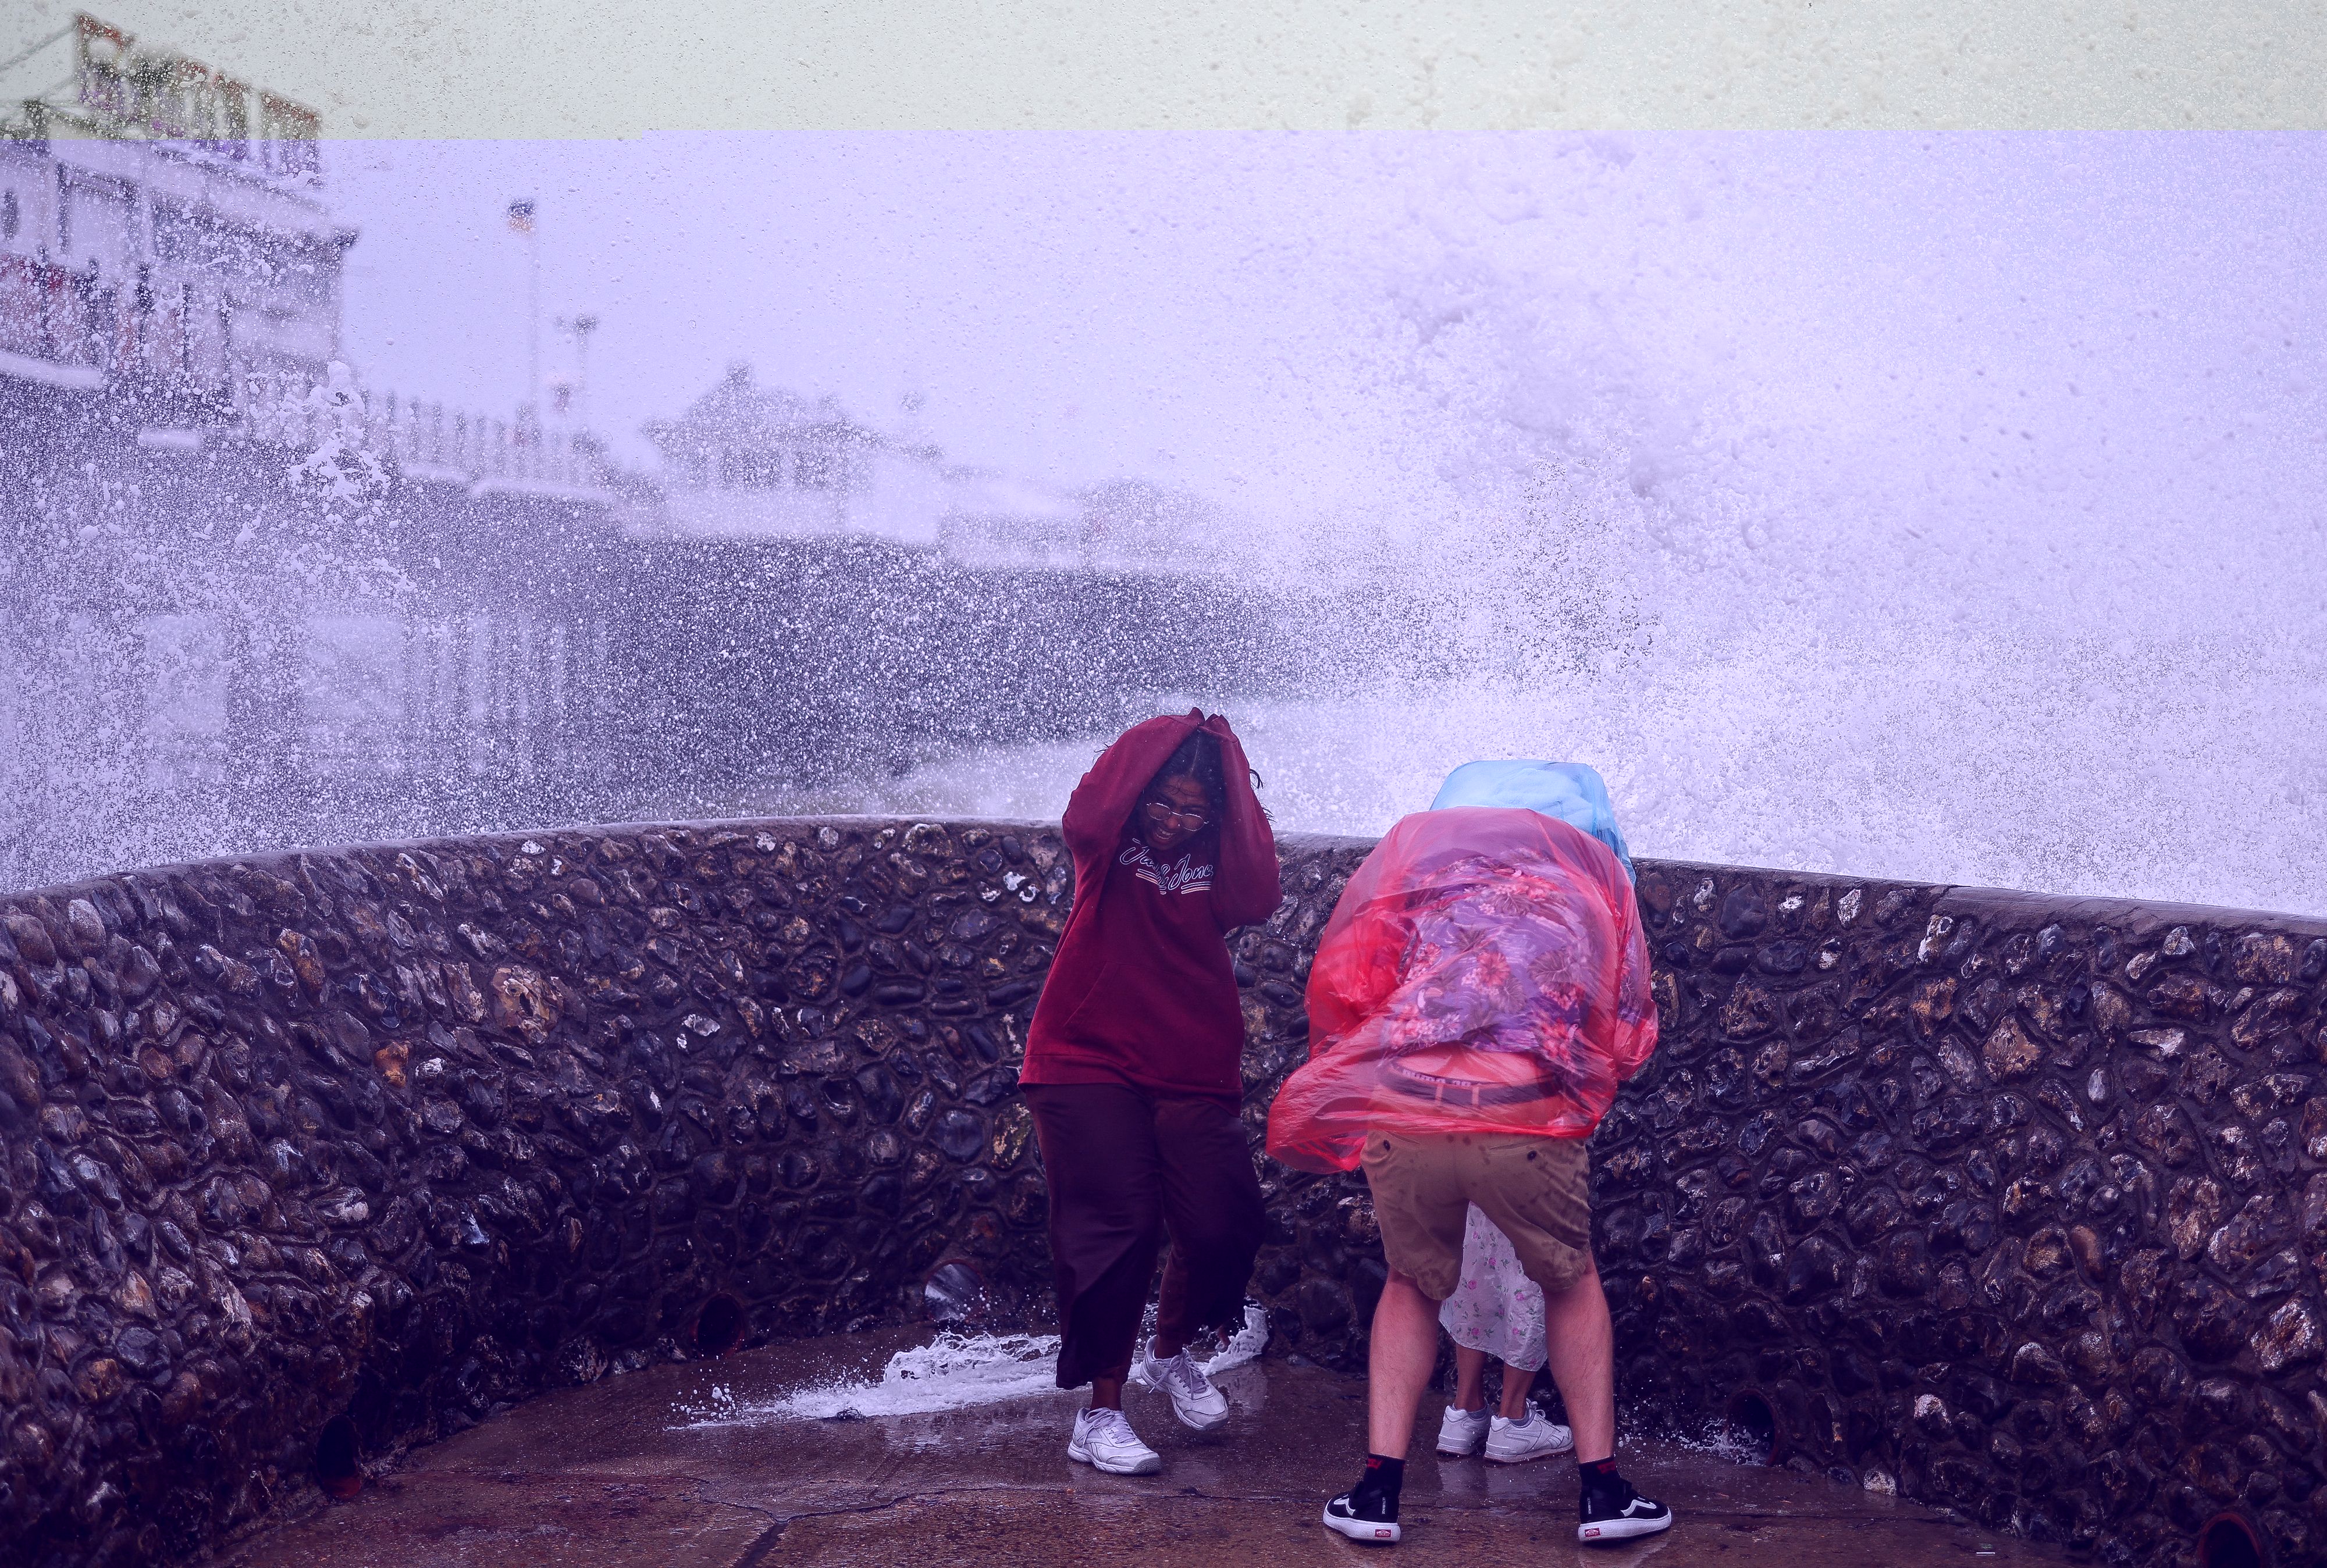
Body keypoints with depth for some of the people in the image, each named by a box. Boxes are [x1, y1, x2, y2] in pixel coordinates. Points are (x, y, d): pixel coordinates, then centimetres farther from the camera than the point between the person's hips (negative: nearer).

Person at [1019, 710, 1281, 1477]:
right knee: (1116, 1228, -11)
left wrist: (1225, 757, -13)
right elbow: (1085, 816, -24)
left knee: (1226, 1226, -5)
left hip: (1193, 1075, 3)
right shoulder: (1107, 843, -1)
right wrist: (1168, 736, -17)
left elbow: (1255, 898, -15)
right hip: (1088, 1063, -3)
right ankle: (1100, 1415, -1)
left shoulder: (1216, 856, 5)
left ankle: (1170, 1353, 26)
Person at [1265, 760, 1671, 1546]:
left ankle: (1379, 1486, 17)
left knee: (1413, 1285, 26)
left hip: (1401, 1119, 1)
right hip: (1529, 1123, 0)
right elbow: (1628, 1029, 18)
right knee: (1572, 1283, 26)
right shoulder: (1594, 863, 22)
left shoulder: (1415, 841, 19)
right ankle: (1601, 1488, 24)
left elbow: (1338, 982, 10)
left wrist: (1354, 1081, 26)